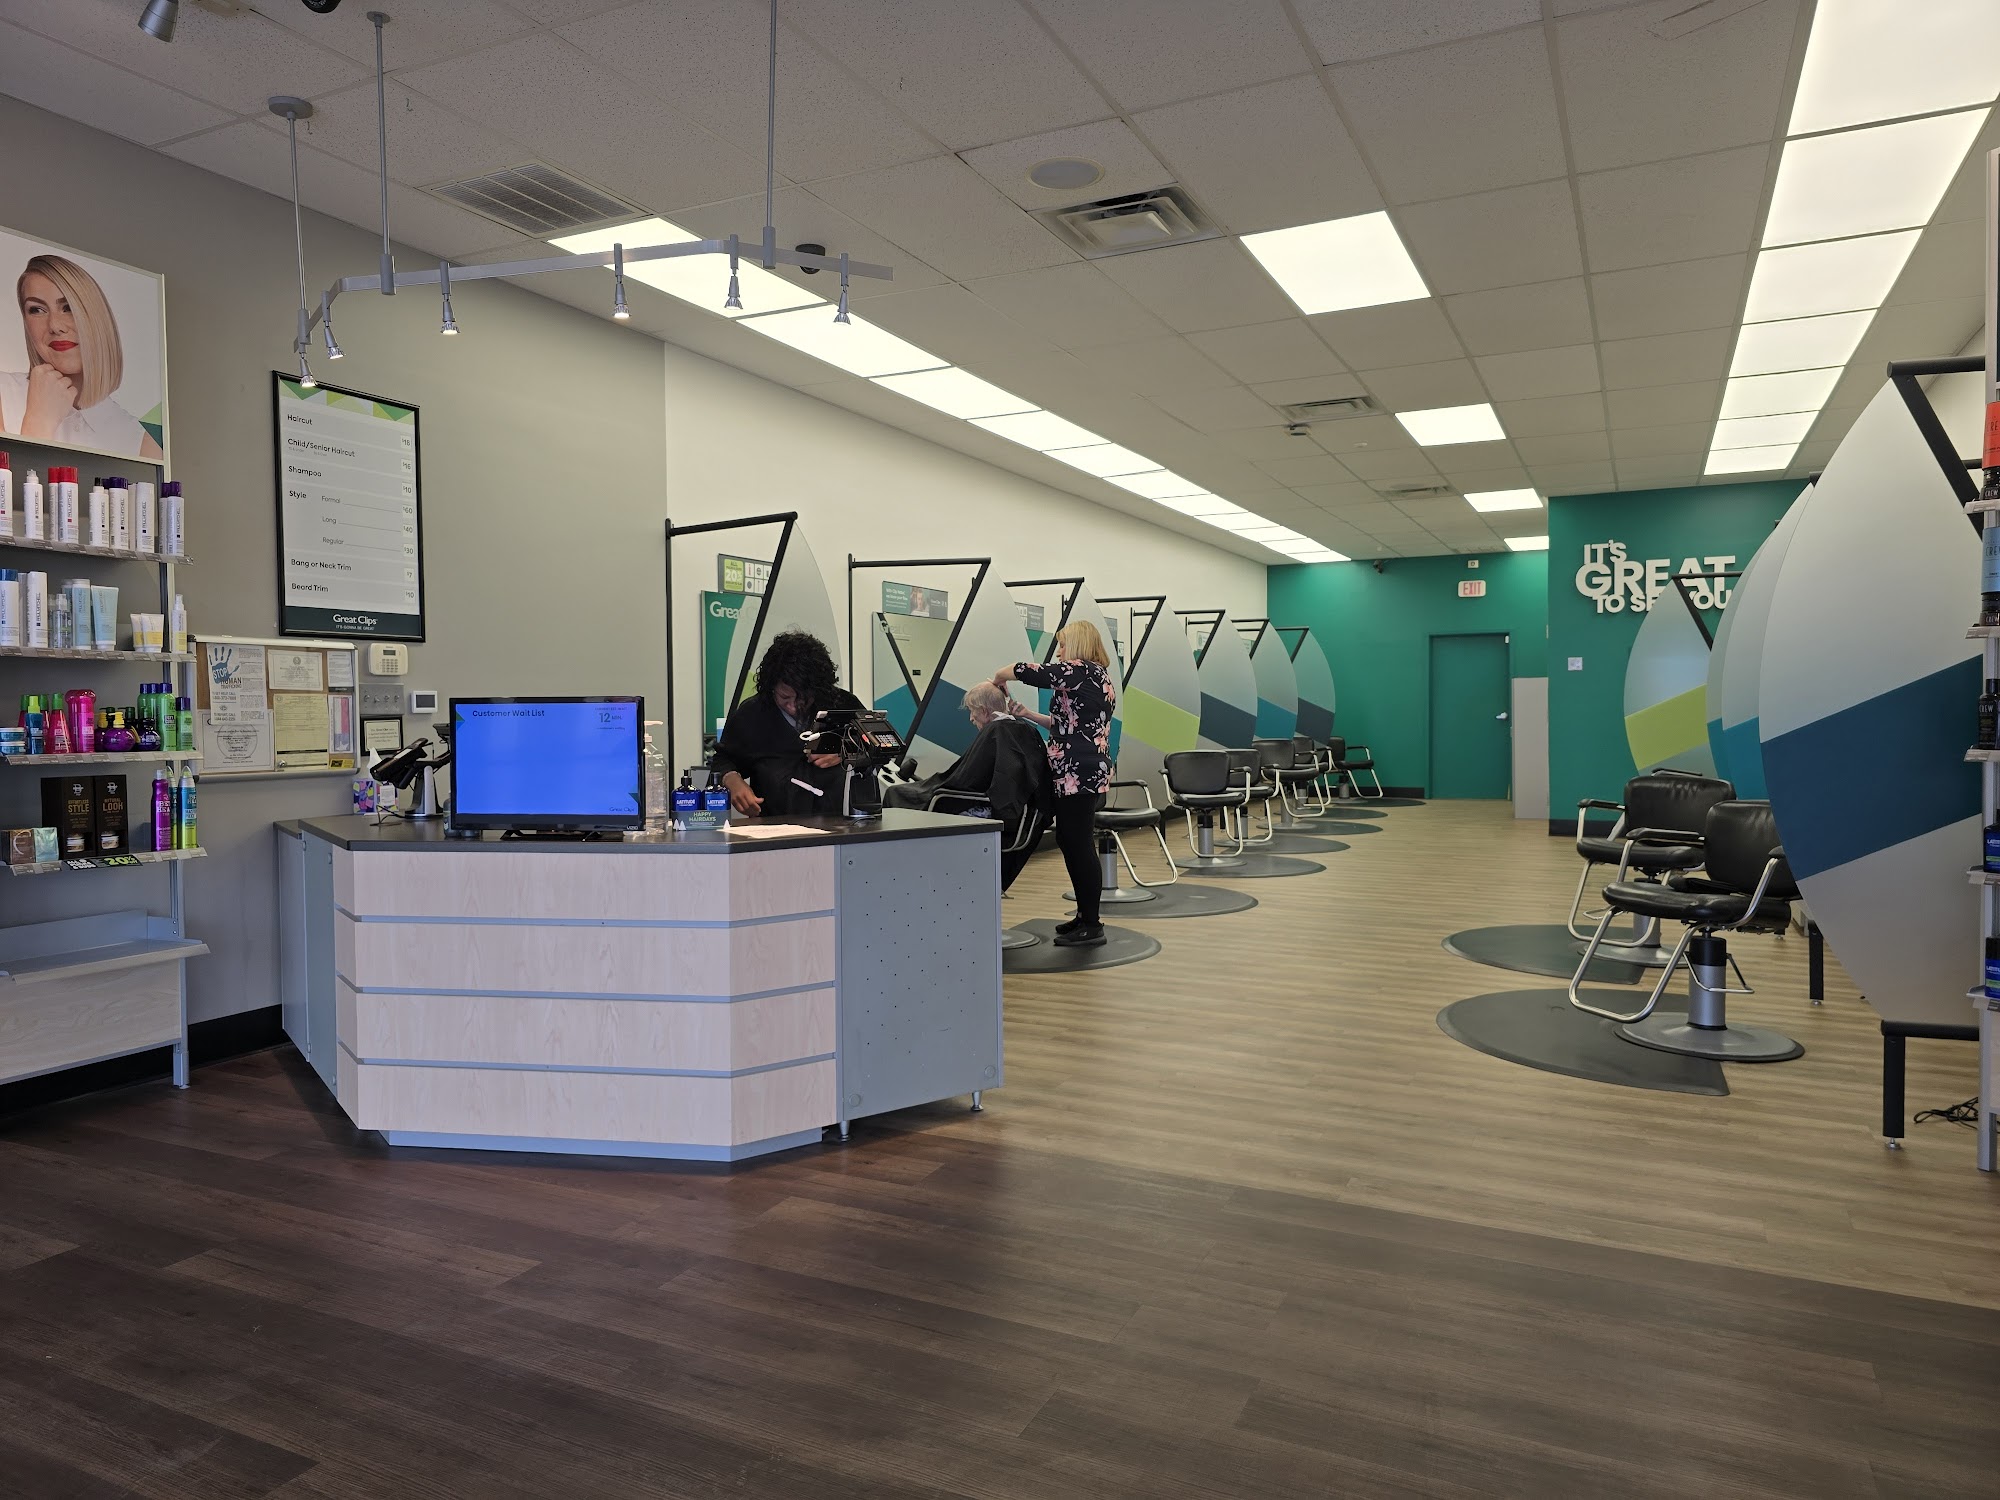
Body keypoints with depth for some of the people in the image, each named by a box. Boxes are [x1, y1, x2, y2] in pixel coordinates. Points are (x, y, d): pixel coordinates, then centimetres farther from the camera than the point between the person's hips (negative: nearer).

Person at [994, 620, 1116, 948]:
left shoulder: (1078, 671, -11)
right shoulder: (1098, 675, 18)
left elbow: (1024, 670, -13)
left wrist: (997, 679, 6)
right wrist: (1031, 715, 23)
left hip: (1078, 774, -10)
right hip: (1088, 771, 10)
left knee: (1078, 844, -6)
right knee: (1071, 841, 15)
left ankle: (1092, 927, -1)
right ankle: (1086, 915, 22)